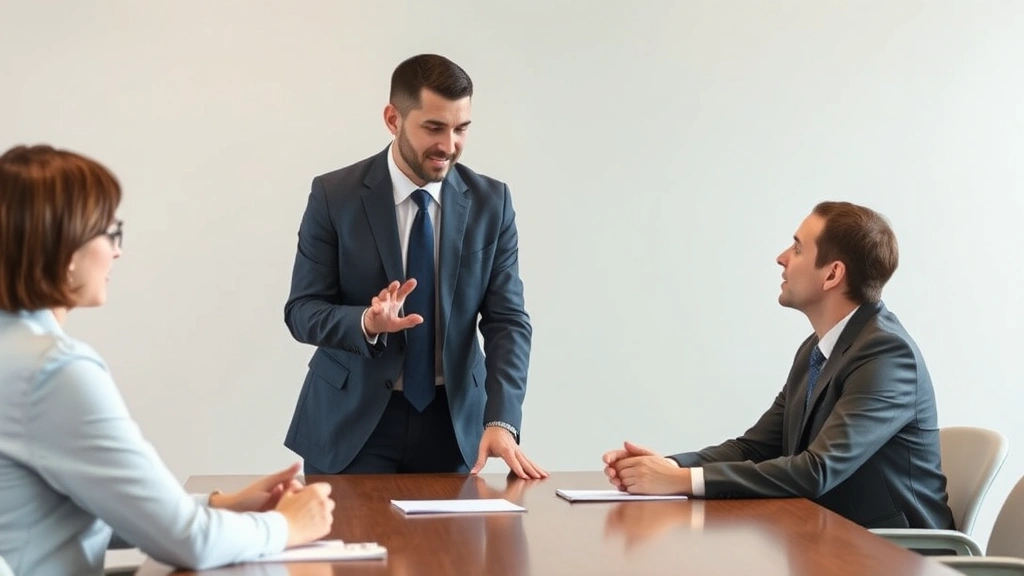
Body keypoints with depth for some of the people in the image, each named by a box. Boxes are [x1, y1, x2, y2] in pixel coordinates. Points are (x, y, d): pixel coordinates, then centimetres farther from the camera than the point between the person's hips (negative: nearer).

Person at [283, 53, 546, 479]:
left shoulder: (490, 202, -2)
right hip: (353, 421, -2)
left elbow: (507, 319, -6)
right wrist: (366, 322, -28)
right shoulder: (334, 196, -7)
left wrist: (500, 421, -21)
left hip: (452, 420, 2)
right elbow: (302, 311, -7)